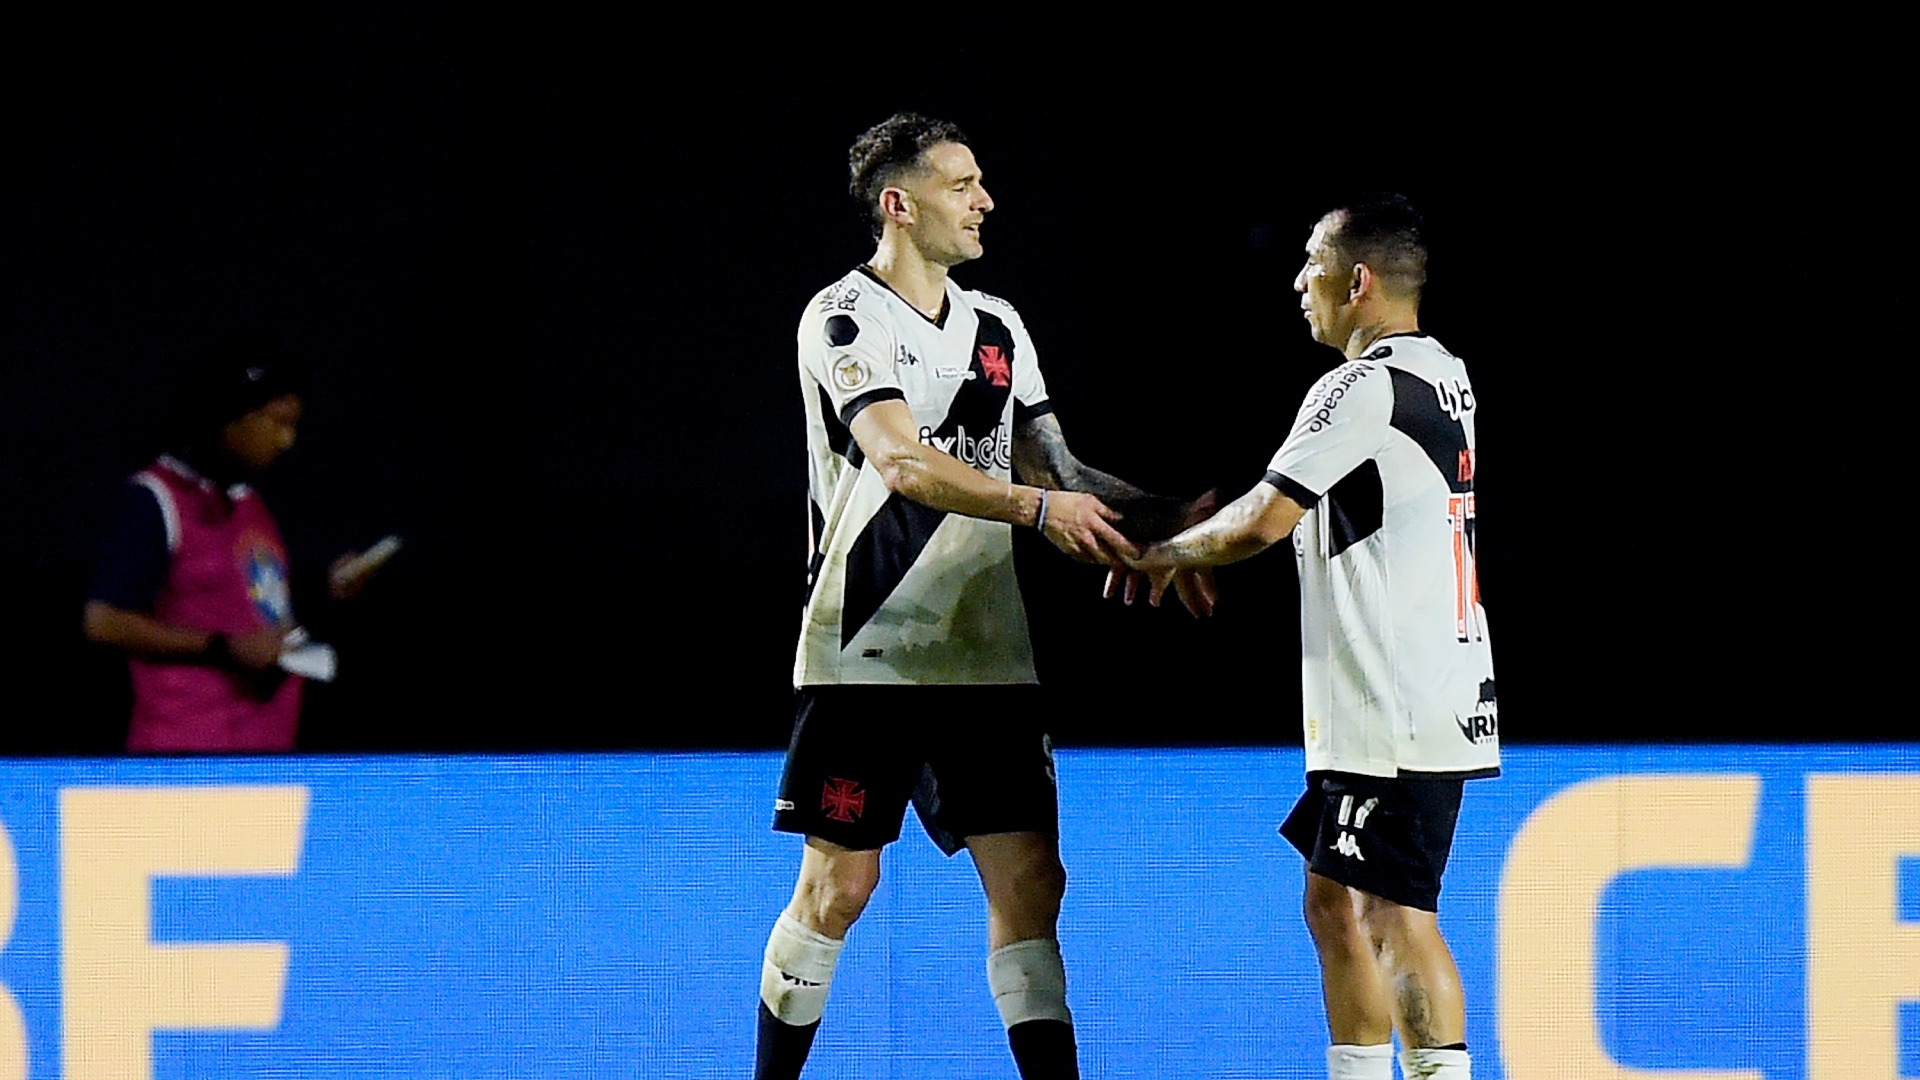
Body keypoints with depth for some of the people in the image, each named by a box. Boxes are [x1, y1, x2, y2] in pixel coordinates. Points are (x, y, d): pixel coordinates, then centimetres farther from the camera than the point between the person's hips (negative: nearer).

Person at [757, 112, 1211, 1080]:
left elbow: (1053, 469, 16)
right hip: (866, 656, -6)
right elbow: (901, 460, -21)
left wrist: (1158, 521, 0)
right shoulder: (845, 319, -8)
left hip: (986, 660, 6)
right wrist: (1038, 505, -27)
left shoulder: (995, 327, 14)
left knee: (1028, 885, -3)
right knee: (837, 888, 0)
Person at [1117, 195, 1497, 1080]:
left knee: (1396, 911, -9)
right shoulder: (1443, 378, 16)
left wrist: (1168, 554, 0)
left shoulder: (1364, 388, -14)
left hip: (1399, 709, -10)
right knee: (1334, 903, 13)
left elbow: (1265, 520, -17)